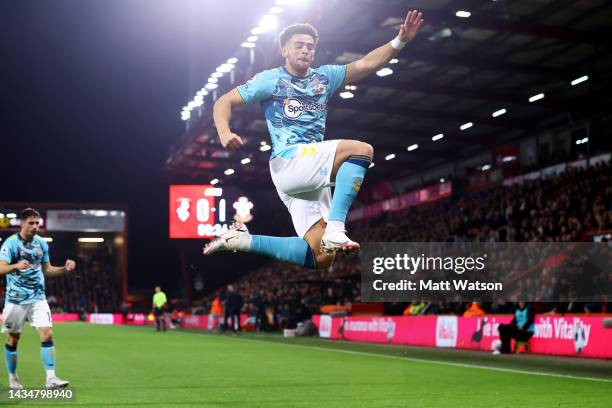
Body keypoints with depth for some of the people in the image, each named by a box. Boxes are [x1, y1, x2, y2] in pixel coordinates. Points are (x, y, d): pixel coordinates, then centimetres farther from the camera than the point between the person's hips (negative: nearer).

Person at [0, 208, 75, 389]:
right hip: (16, 299, -3)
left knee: (47, 335, -11)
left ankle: (51, 378, -12)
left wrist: (65, 268, 0)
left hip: (38, 298, 3)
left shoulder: (41, 243, 5)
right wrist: (16, 266, -42)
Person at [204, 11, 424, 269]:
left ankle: (242, 240, 7)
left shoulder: (324, 78, 18)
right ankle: (335, 229, -34)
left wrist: (400, 41, -6)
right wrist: (224, 133, -16)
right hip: (287, 161, -7)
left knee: (319, 257, -3)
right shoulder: (270, 80, 6)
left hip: (313, 175, 7)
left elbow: (366, 64, 9)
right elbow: (225, 102, 5)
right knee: (361, 150, -26)